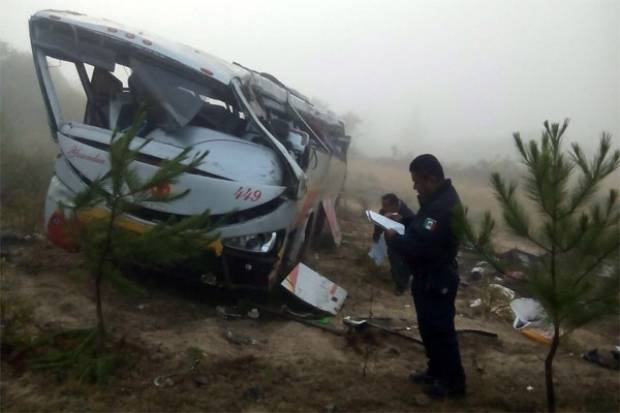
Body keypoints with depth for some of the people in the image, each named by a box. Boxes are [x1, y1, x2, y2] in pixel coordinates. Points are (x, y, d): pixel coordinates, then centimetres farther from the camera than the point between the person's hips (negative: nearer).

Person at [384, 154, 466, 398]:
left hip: (436, 280, -11)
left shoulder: (442, 207, -28)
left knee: (440, 330, 4)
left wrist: (394, 239, -17)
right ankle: (436, 371, 37)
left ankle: (454, 382, 19)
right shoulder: (439, 198, 8)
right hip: (430, 276, 11)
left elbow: (421, 246, -31)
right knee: (428, 327, 21)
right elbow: (422, 229, 19)